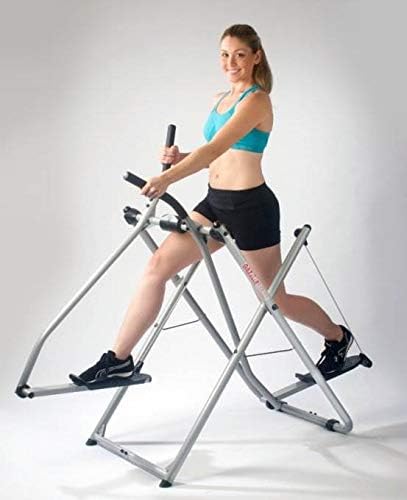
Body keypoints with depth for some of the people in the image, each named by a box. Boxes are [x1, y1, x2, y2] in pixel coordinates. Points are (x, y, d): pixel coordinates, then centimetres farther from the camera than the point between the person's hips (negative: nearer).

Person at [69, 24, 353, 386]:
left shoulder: (256, 101, -14)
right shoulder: (221, 99, 13)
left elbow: (216, 148, -27)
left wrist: (168, 179, -37)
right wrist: (181, 158, -2)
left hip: (250, 206, -8)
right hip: (216, 202, 8)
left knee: (276, 298, 7)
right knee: (158, 266, -5)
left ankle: (338, 337, 34)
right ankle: (119, 359, 1)